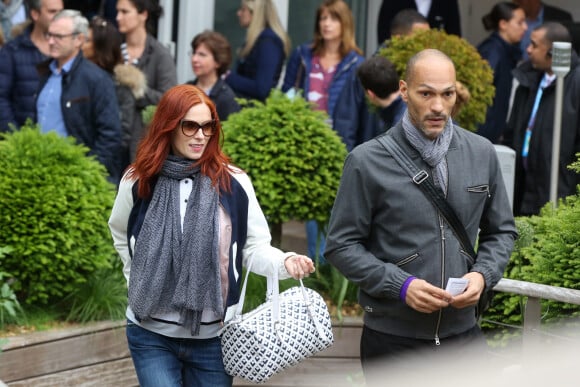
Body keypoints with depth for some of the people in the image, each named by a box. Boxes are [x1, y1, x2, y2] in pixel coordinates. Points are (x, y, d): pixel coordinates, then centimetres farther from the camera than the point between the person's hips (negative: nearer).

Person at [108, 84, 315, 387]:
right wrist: (138, 279, 11)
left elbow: (255, 247, -2)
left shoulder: (233, 183, -4)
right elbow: (120, 234, 20)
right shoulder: (138, 182, 1)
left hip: (213, 337, 0)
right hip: (152, 335, 0)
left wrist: (285, 263, -21)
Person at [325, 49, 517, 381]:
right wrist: (400, 286, -16)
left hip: (463, 330, 3)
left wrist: (483, 274, -6)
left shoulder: (482, 153, 4)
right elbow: (341, 245, -5)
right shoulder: (367, 161, -7)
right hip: (393, 338, -3)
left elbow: (502, 232, 14)